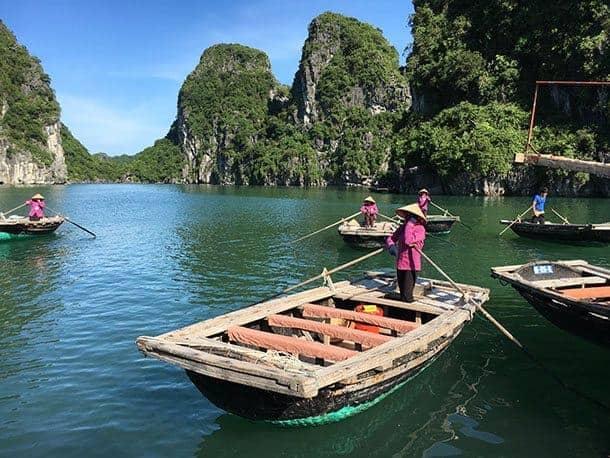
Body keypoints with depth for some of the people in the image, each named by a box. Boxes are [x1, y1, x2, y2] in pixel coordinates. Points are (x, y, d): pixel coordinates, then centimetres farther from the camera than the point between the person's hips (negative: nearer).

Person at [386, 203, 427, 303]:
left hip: (411, 266, -7)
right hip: (400, 264, 7)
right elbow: (390, 238, 14)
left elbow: (408, 241, -29)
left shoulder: (420, 228, -15)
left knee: (407, 295, -2)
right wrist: (391, 245, -8)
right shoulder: (402, 227, 8)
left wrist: (409, 225, -23)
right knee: (402, 290, 22)